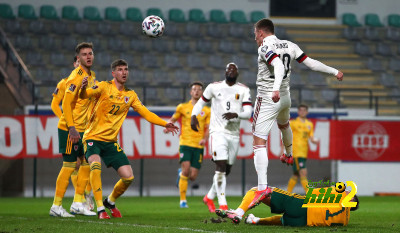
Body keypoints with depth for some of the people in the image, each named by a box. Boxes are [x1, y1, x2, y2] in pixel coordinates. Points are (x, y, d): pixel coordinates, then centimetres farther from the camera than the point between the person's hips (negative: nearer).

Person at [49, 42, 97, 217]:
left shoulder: (92, 76, 11)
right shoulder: (76, 76, -16)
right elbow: (66, 104, -20)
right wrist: (72, 128, -25)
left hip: (83, 129, 8)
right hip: (70, 129, -8)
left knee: (87, 163, 7)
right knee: (69, 166, -6)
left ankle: (78, 203, 15)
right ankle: (56, 206, 0)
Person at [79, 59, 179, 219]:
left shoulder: (130, 95, 9)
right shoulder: (104, 87, -7)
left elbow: (145, 113, 12)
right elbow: (85, 95, -21)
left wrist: (165, 124, 0)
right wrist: (83, 88, -45)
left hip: (111, 141, 5)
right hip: (93, 137, -5)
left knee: (128, 177, -2)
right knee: (95, 165, -33)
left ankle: (110, 201, 27)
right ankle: (100, 209, -27)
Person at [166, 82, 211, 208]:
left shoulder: (206, 111, 7)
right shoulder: (183, 107, 5)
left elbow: (208, 128, 4)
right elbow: (173, 119, 17)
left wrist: (204, 139, -16)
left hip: (198, 146, 2)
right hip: (185, 143, -2)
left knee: (193, 177, 0)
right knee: (186, 170, -19)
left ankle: (181, 173, 37)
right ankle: (183, 200, -10)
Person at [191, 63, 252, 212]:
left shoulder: (243, 90, 6)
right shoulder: (214, 87, 4)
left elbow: (248, 112, -3)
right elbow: (201, 103, 15)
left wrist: (236, 114, -23)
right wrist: (194, 116, -3)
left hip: (234, 134, 3)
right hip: (218, 131, -3)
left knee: (226, 170, 10)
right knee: (221, 166, -17)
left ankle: (209, 197, 31)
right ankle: (223, 205, -18)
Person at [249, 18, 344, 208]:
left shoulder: (265, 47, -13)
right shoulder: (289, 46, 6)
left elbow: (278, 65, -31)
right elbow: (311, 63, 7)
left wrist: (276, 89, -46)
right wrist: (334, 71, 20)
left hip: (268, 100, -8)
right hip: (285, 97, 8)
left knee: (259, 142, -10)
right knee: (284, 125, 38)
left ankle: (262, 187, -24)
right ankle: (288, 156, 67)